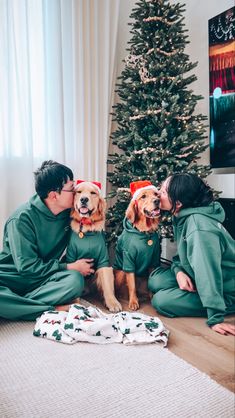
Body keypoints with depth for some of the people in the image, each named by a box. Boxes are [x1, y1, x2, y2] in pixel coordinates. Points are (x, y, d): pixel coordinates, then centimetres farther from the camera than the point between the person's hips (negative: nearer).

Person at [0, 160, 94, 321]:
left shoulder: (68, 212, 0)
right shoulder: (22, 218, -17)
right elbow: (27, 266, -17)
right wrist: (71, 267, -15)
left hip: (45, 278, 4)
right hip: (14, 276, -4)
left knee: (75, 281, -29)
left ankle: (14, 303, -22)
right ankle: (51, 311, -26)